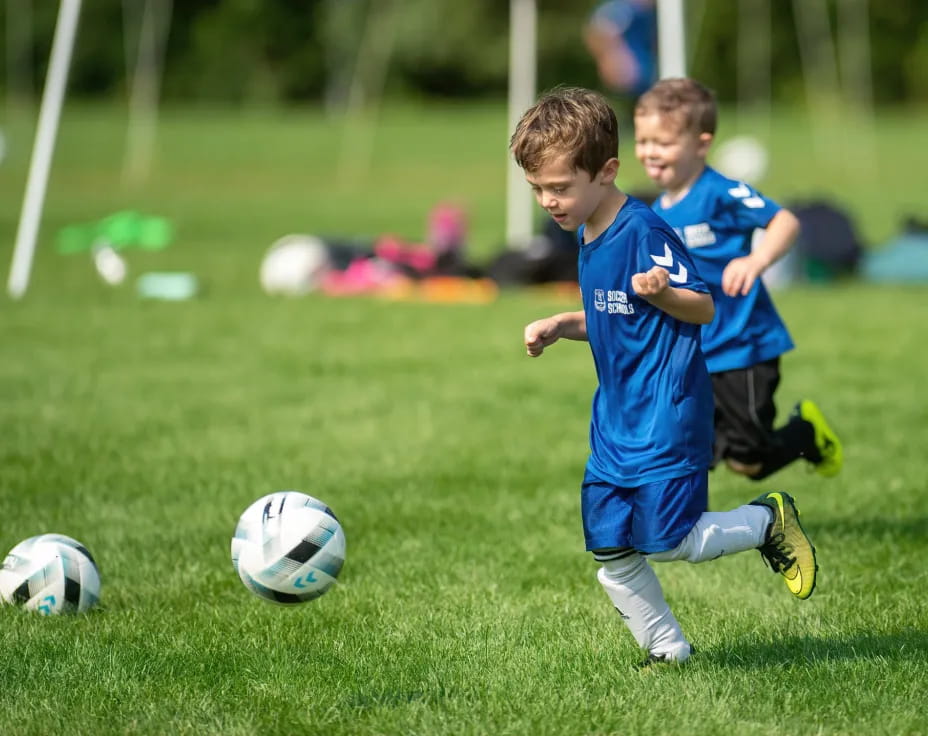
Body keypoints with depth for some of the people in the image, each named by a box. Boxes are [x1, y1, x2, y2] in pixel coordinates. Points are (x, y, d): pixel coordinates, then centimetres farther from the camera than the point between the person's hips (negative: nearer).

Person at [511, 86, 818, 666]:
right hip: (615, 418, 9)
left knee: (664, 542, -9)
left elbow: (703, 308, -17)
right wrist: (558, 326, 9)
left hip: (667, 417, -9)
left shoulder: (644, 233, -18)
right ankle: (669, 651, 20)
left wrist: (660, 291, -37)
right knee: (610, 552, 5)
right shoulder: (588, 235, 10)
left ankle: (769, 521, 15)